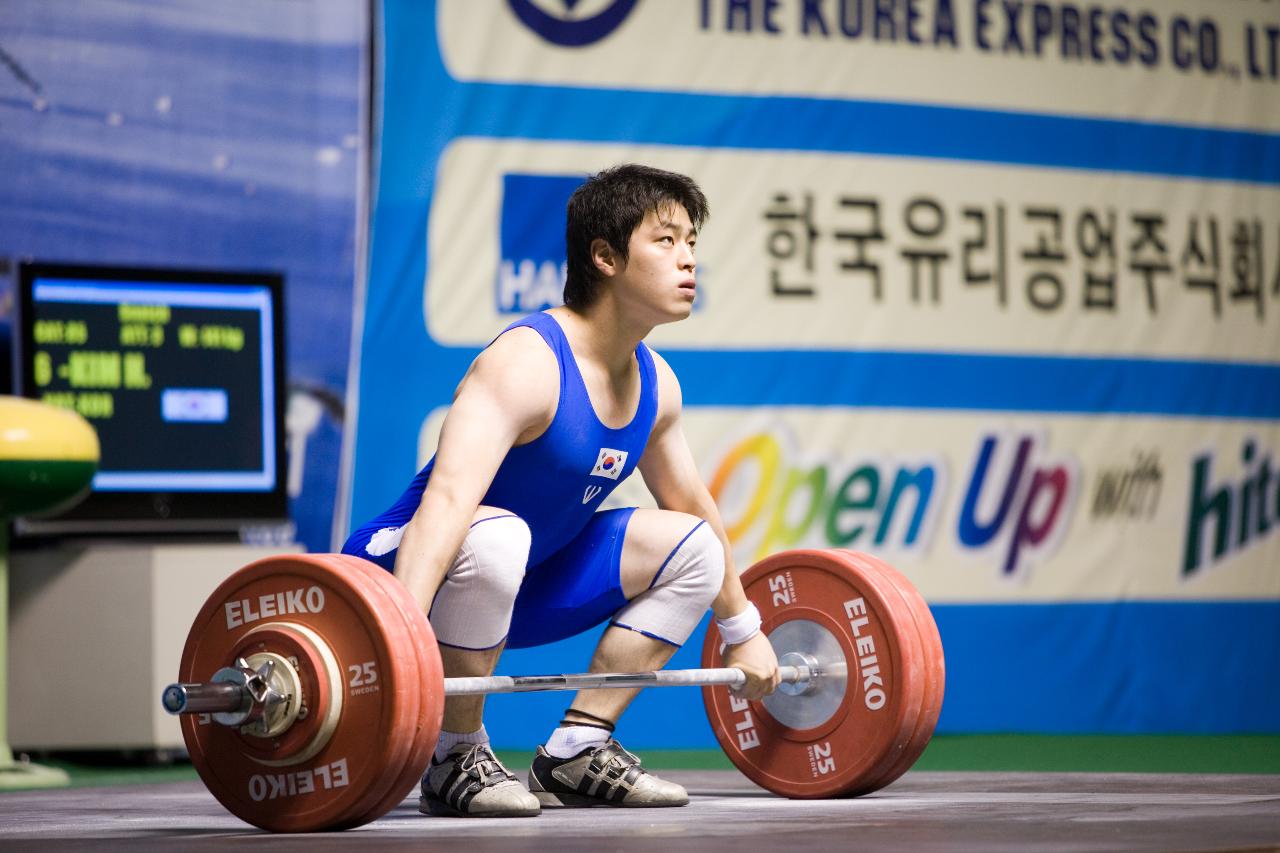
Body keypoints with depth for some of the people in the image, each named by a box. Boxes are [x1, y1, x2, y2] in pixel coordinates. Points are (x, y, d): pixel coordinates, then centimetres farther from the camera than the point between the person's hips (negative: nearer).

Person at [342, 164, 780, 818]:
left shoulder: (655, 383, 1)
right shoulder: (525, 365, -26)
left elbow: (692, 506, 19)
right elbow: (447, 498, -40)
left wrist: (742, 629, 25)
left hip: (516, 590, 9)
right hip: (400, 568, -9)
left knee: (693, 547, 5)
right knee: (496, 537, -40)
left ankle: (576, 753, 6)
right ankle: (455, 761, -19)